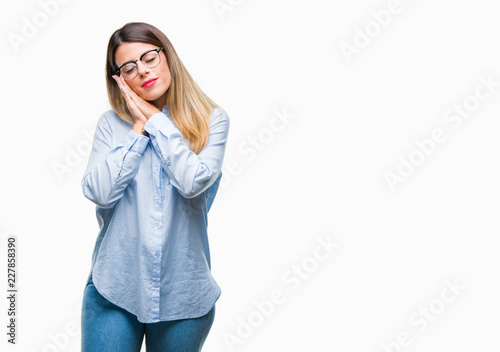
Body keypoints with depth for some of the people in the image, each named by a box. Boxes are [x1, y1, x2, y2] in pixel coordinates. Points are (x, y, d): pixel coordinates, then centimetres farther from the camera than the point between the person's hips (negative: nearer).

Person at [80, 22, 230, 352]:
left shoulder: (212, 120, -2)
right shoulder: (112, 123, 3)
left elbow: (194, 182, -18)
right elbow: (99, 192, -10)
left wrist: (157, 121, -8)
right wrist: (139, 129, -8)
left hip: (183, 292, 0)